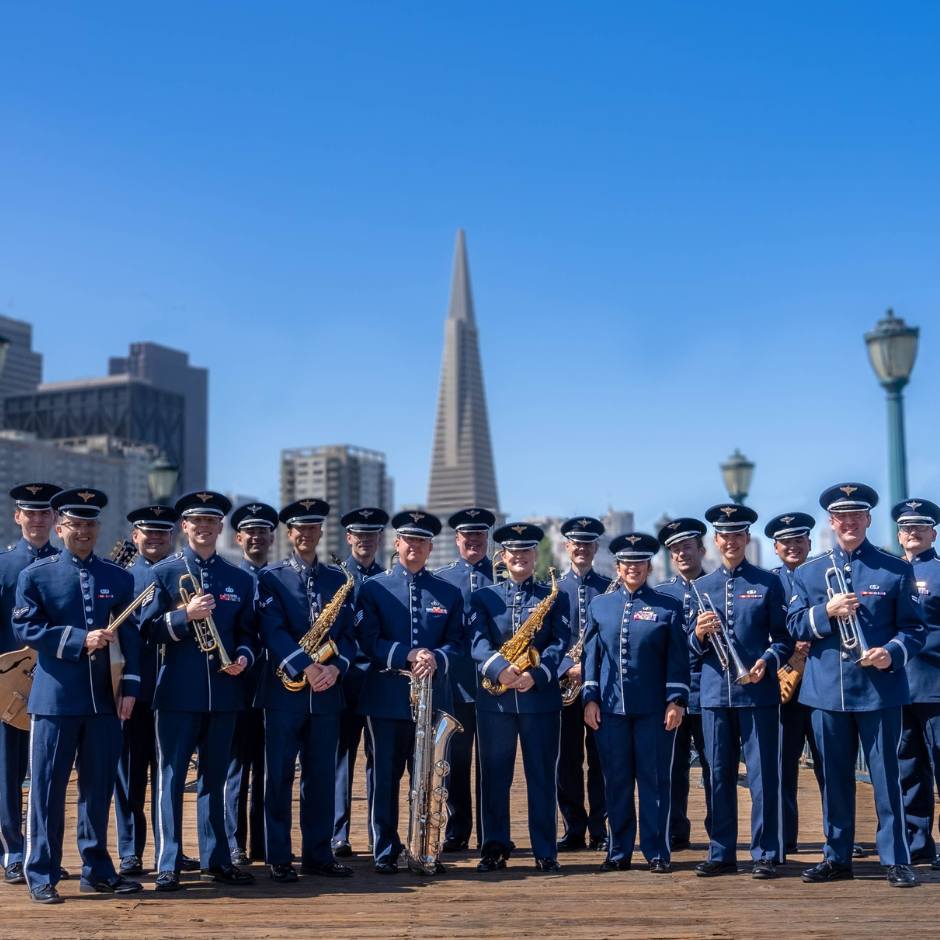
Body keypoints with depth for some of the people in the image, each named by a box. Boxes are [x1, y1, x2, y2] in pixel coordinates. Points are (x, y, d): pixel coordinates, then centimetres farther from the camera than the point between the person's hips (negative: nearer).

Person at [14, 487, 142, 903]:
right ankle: (42, 876, 10)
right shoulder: (35, 575, 1)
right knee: (47, 787, 1)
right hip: (55, 698, -3)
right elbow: (26, 630, -7)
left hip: (105, 699, 3)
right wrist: (80, 640, -17)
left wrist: (130, 687, -2)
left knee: (99, 787, 10)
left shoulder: (119, 578, 9)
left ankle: (97, 870, 21)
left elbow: (130, 636, 7)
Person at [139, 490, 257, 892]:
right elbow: (148, 628, -3)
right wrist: (185, 615, -18)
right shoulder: (163, 572, 2)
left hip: (223, 692, 3)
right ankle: (167, 865, 4)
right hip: (178, 692, -3)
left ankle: (215, 859, 20)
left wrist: (243, 657, -7)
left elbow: (249, 631, 13)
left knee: (215, 778, 11)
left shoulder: (240, 578, 11)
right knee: (171, 778, -1)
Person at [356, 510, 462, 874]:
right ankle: (385, 851, 11)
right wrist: (408, 654, -16)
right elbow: (367, 640, -4)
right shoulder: (373, 588, 5)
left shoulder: (449, 593, 11)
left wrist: (436, 659, -14)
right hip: (386, 698, -1)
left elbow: (456, 641, 7)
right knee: (385, 776, 3)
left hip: (433, 699, 2)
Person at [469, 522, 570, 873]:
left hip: (541, 697, -1)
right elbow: (477, 643, -5)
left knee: (542, 776, 3)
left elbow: (560, 643, -4)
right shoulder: (483, 597, 10)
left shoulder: (555, 597, 9)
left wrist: (536, 675, -20)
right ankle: (494, 848, 14)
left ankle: (545, 852, 10)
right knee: (494, 775, 5)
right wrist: (501, 669, -24)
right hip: (494, 698, 1)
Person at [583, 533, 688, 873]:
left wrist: (676, 701, -8)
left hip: (655, 708, -2)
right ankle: (619, 852, 15)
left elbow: (678, 658, 0)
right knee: (616, 782, 7)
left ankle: (657, 853, 10)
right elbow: (591, 654, 9)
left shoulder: (668, 606, 3)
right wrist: (590, 698, 2)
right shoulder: (599, 606, 10)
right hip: (611, 707, 2)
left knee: (655, 781, 2)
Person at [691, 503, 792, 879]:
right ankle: (721, 853, 15)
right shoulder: (701, 587, 12)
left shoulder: (768, 583, 5)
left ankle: (765, 854, 8)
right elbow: (693, 647, 11)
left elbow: (784, 636, 3)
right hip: (715, 692, 3)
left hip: (757, 691, -2)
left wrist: (768, 661, -15)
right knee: (719, 775, 7)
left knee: (763, 774, 0)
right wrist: (699, 634, -11)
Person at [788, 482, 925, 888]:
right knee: (834, 778, 9)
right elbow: (795, 626, 4)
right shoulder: (807, 573, 9)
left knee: (886, 775, 2)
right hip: (828, 690, 2)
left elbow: (914, 628, 2)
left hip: (880, 689, -2)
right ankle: (836, 857, 19)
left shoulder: (897, 570, 3)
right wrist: (827, 611, -14)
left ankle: (896, 859, 11)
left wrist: (893, 653, -17)